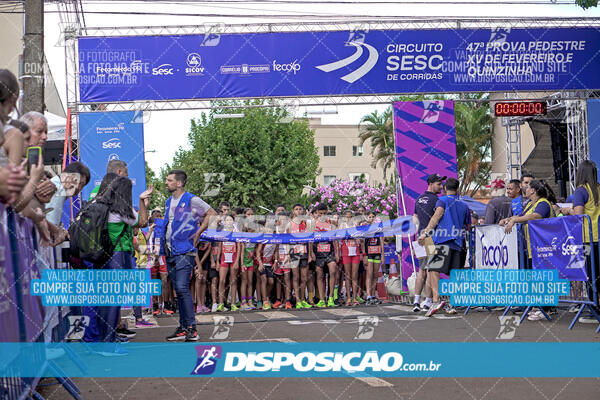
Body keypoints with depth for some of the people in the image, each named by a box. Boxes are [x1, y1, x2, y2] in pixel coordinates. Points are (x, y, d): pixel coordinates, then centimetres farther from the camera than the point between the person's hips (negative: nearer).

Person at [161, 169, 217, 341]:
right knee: (178, 290, 8)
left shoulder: (191, 200, -6)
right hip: (170, 252, 7)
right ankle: (183, 328, 12)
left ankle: (191, 327, -12)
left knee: (182, 288, -16)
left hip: (184, 251, -7)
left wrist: (197, 234, -5)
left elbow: (211, 214, -5)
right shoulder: (168, 202, 17)